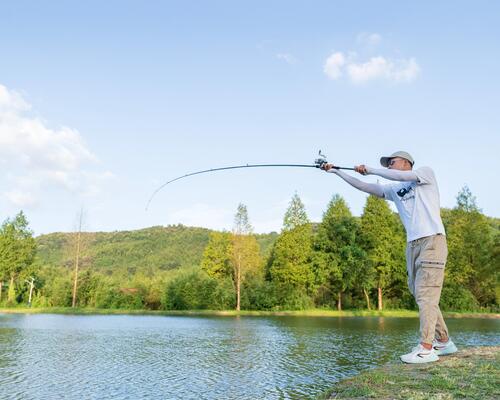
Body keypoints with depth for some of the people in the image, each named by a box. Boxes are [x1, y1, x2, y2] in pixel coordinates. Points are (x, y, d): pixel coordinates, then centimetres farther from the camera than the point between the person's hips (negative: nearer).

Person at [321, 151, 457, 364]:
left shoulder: (426, 172, 6)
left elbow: (401, 176, -13)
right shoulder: (394, 189, 18)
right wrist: (336, 171, 11)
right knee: (419, 295, 7)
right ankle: (444, 342, 19)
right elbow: (363, 186, 15)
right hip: (412, 244, 7)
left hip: (432, 240, -6)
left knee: (426, 294, -13)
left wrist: (370, 169, -4)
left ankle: (426, 348, -13)